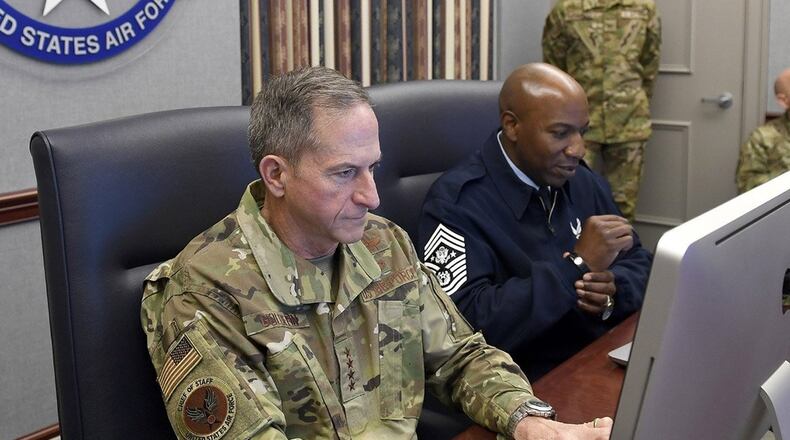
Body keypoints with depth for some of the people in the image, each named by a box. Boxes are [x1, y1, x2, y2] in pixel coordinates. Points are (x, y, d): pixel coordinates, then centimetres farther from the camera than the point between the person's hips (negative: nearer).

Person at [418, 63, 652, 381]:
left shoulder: (584, 182, 10)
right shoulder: (456, 203, -14)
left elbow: (639, 262, 15)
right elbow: (470, 325, -25)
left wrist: (614, 290, -8)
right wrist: (579, 265, -22)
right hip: (536, 390, -7)